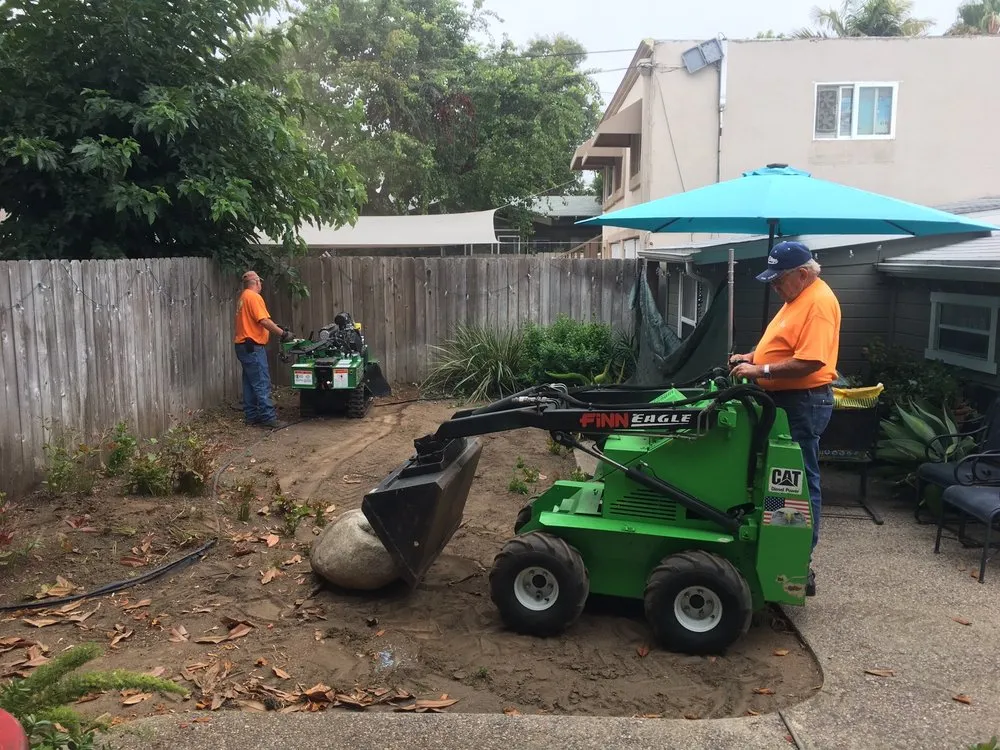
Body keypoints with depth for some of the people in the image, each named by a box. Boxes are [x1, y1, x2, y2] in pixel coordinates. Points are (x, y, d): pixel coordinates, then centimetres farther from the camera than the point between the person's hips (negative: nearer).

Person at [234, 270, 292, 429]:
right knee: (262, 384, -9)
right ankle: (268, 417, -10)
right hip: (253, 346, -10)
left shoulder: (243, 297, 17)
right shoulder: (254, 297, -12)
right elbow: (264, 321, -21)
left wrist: (277, 331, 18)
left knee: (250, 383, 12)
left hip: (244, 346, 10)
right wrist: (283, 334, -13)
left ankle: (252, 416, 16)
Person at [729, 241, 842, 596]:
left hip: (804, 402, -11)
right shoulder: (798, 297, 14)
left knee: (801, 480, -3)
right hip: (785, 399, 11)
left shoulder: (819, 302, -19)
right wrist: (752, 357, 9)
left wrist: (760, 371, -23)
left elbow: (811, 361, -27)